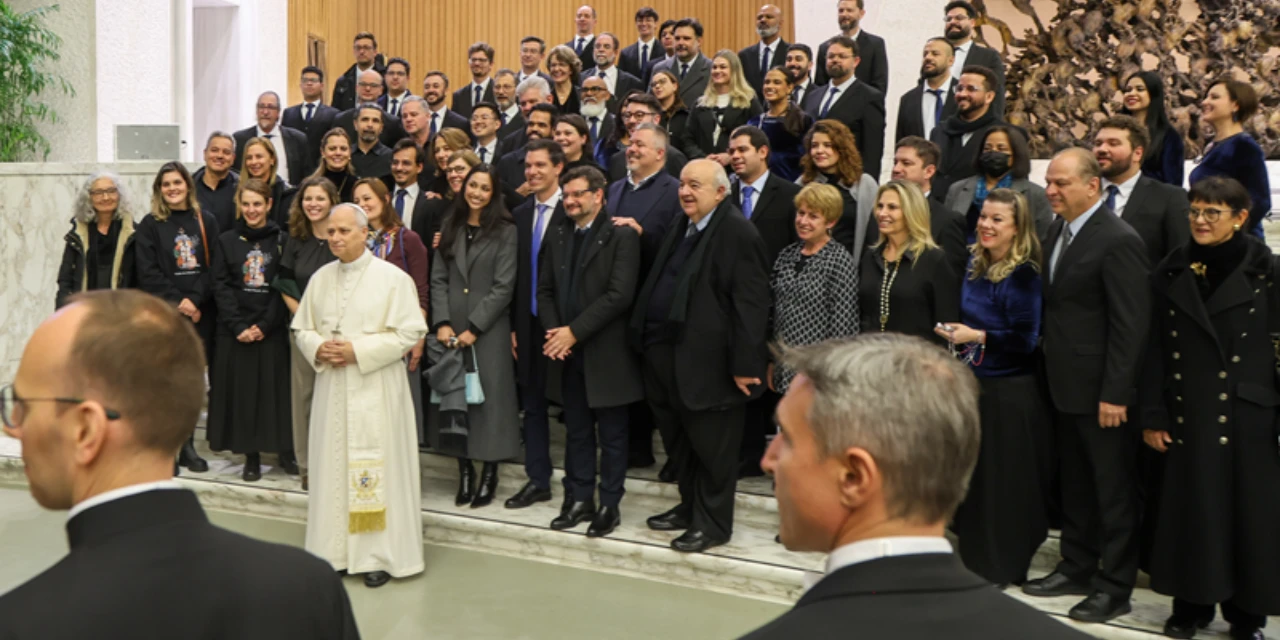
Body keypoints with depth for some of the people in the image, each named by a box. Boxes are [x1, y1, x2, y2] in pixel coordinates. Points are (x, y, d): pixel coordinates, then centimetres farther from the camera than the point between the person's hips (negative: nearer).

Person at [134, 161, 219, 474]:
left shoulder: (206, 223, 9)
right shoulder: (150, 226, 4)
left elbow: (214, 268, 2)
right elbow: (148, 274, -3)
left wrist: (194, 299, -11)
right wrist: (177, 302, -11)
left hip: (200, 314, 2)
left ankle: (186, 445, 14)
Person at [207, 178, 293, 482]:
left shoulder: (281, 240, 1)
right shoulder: (226, 241, 5)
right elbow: (221, 287, 1)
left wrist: (264, 326, -11)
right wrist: (239, 327, -10)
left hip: (273, 330, -1)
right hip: (235, 330, 1)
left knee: (277, 388, 0)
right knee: (243, 390, 3)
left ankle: (286, 451, 11)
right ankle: (251, 456, 10)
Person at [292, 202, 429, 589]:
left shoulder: (393, 278, -6)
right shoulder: (320, 278, 9)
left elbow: (411, 332, -10)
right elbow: (301, 327, 15)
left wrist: (359, 351, -16)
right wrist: (317, 349, -7)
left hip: (376, 389, -5)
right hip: (331, 387, 5)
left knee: (376, 467, -2)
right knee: (332, 465, 8)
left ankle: (380, 554, 7)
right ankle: (335, 549, 17)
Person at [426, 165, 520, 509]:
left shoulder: (505, 232, -2)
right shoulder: (450, 229, 10)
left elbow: (503, 287, -7)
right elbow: (438, 280, 8)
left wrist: (473, 328, -12)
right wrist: (442, 323, -5)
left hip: (488, 330, -4)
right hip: (451, 331, 4)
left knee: (489, 398, -2)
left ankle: (489, 475, 8)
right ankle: (464, 471, 14)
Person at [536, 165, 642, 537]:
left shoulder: (621, 236, -8)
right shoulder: (557, 234, 12)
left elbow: (620, 294, -16)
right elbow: (545, 289, 12)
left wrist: (574, 332, -16)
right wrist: (554, 332, -5)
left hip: (605, 352, -5)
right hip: (566, 352, 6)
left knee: (612, 433, 5)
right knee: (577, 432, 13)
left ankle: (610, 505, 14)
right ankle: (580, 501, 22)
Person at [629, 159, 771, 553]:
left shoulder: (737, 233, -15)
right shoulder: (682, 228, 14)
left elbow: (750, 304, -19)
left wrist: (744, 365, -20)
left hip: (708, 362, -9)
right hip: (668, 354, 9)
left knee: (710, 446, 2)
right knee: (679, 442, 19)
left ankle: (713, 524, 15)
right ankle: (690, 508, 34)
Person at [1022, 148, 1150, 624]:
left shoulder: (1118, 241, -16)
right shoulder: (1058, 231, 10)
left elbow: (1130, 326, -19)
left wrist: (1115, 394, -20)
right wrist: (1047, 369, 6)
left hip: (1101, 388, -8)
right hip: (1064, 384, 8)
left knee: (1113, 491, 4)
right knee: (1074, 485, 18)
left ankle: (1115, 586, 13)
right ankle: (1077, 567, 30)